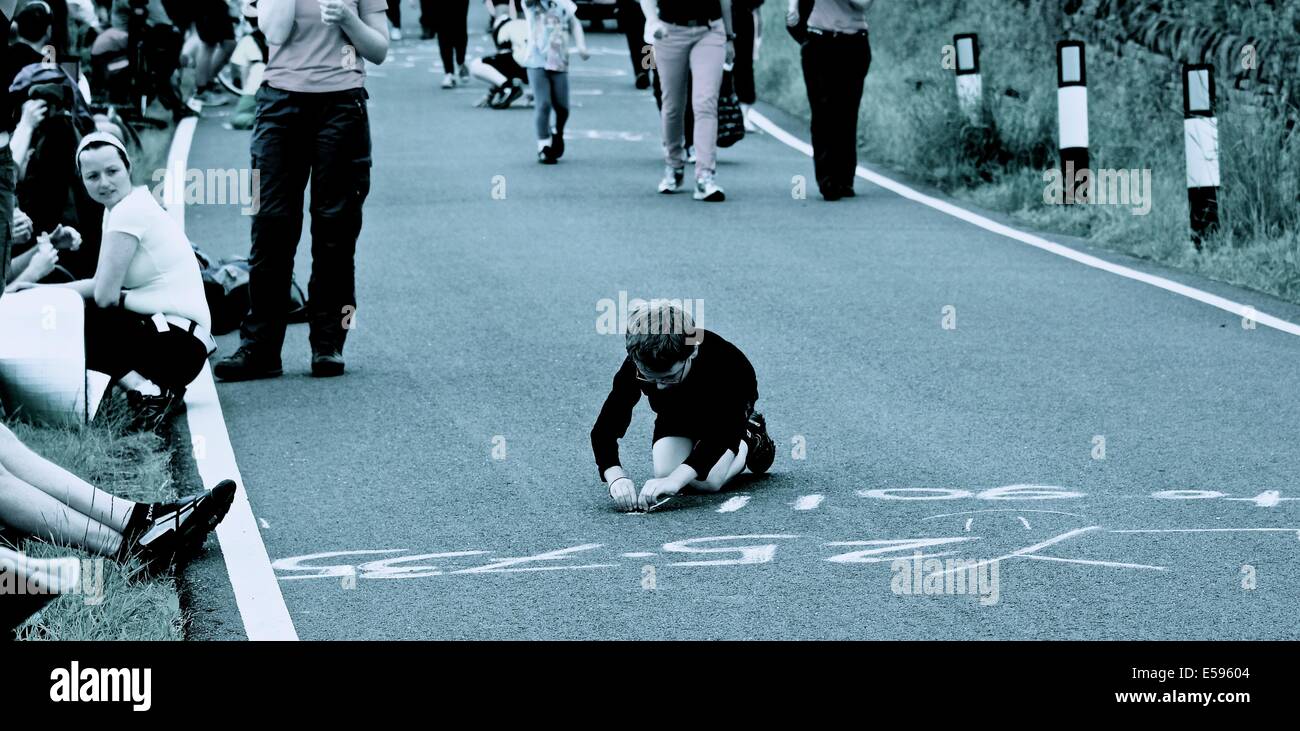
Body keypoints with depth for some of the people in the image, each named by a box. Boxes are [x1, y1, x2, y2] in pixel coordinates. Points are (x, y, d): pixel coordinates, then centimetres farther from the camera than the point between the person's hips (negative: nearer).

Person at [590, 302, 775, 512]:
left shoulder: (721, 361, -44)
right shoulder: (636, 366, -36)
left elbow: (722, 432, -48)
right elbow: (605, 428, -36)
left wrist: (676, 479, -60)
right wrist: (615, 477, -56)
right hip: (676, 410, 3)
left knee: (707, 482, -22)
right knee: (663, 473, -20)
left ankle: (750, 442, 9)